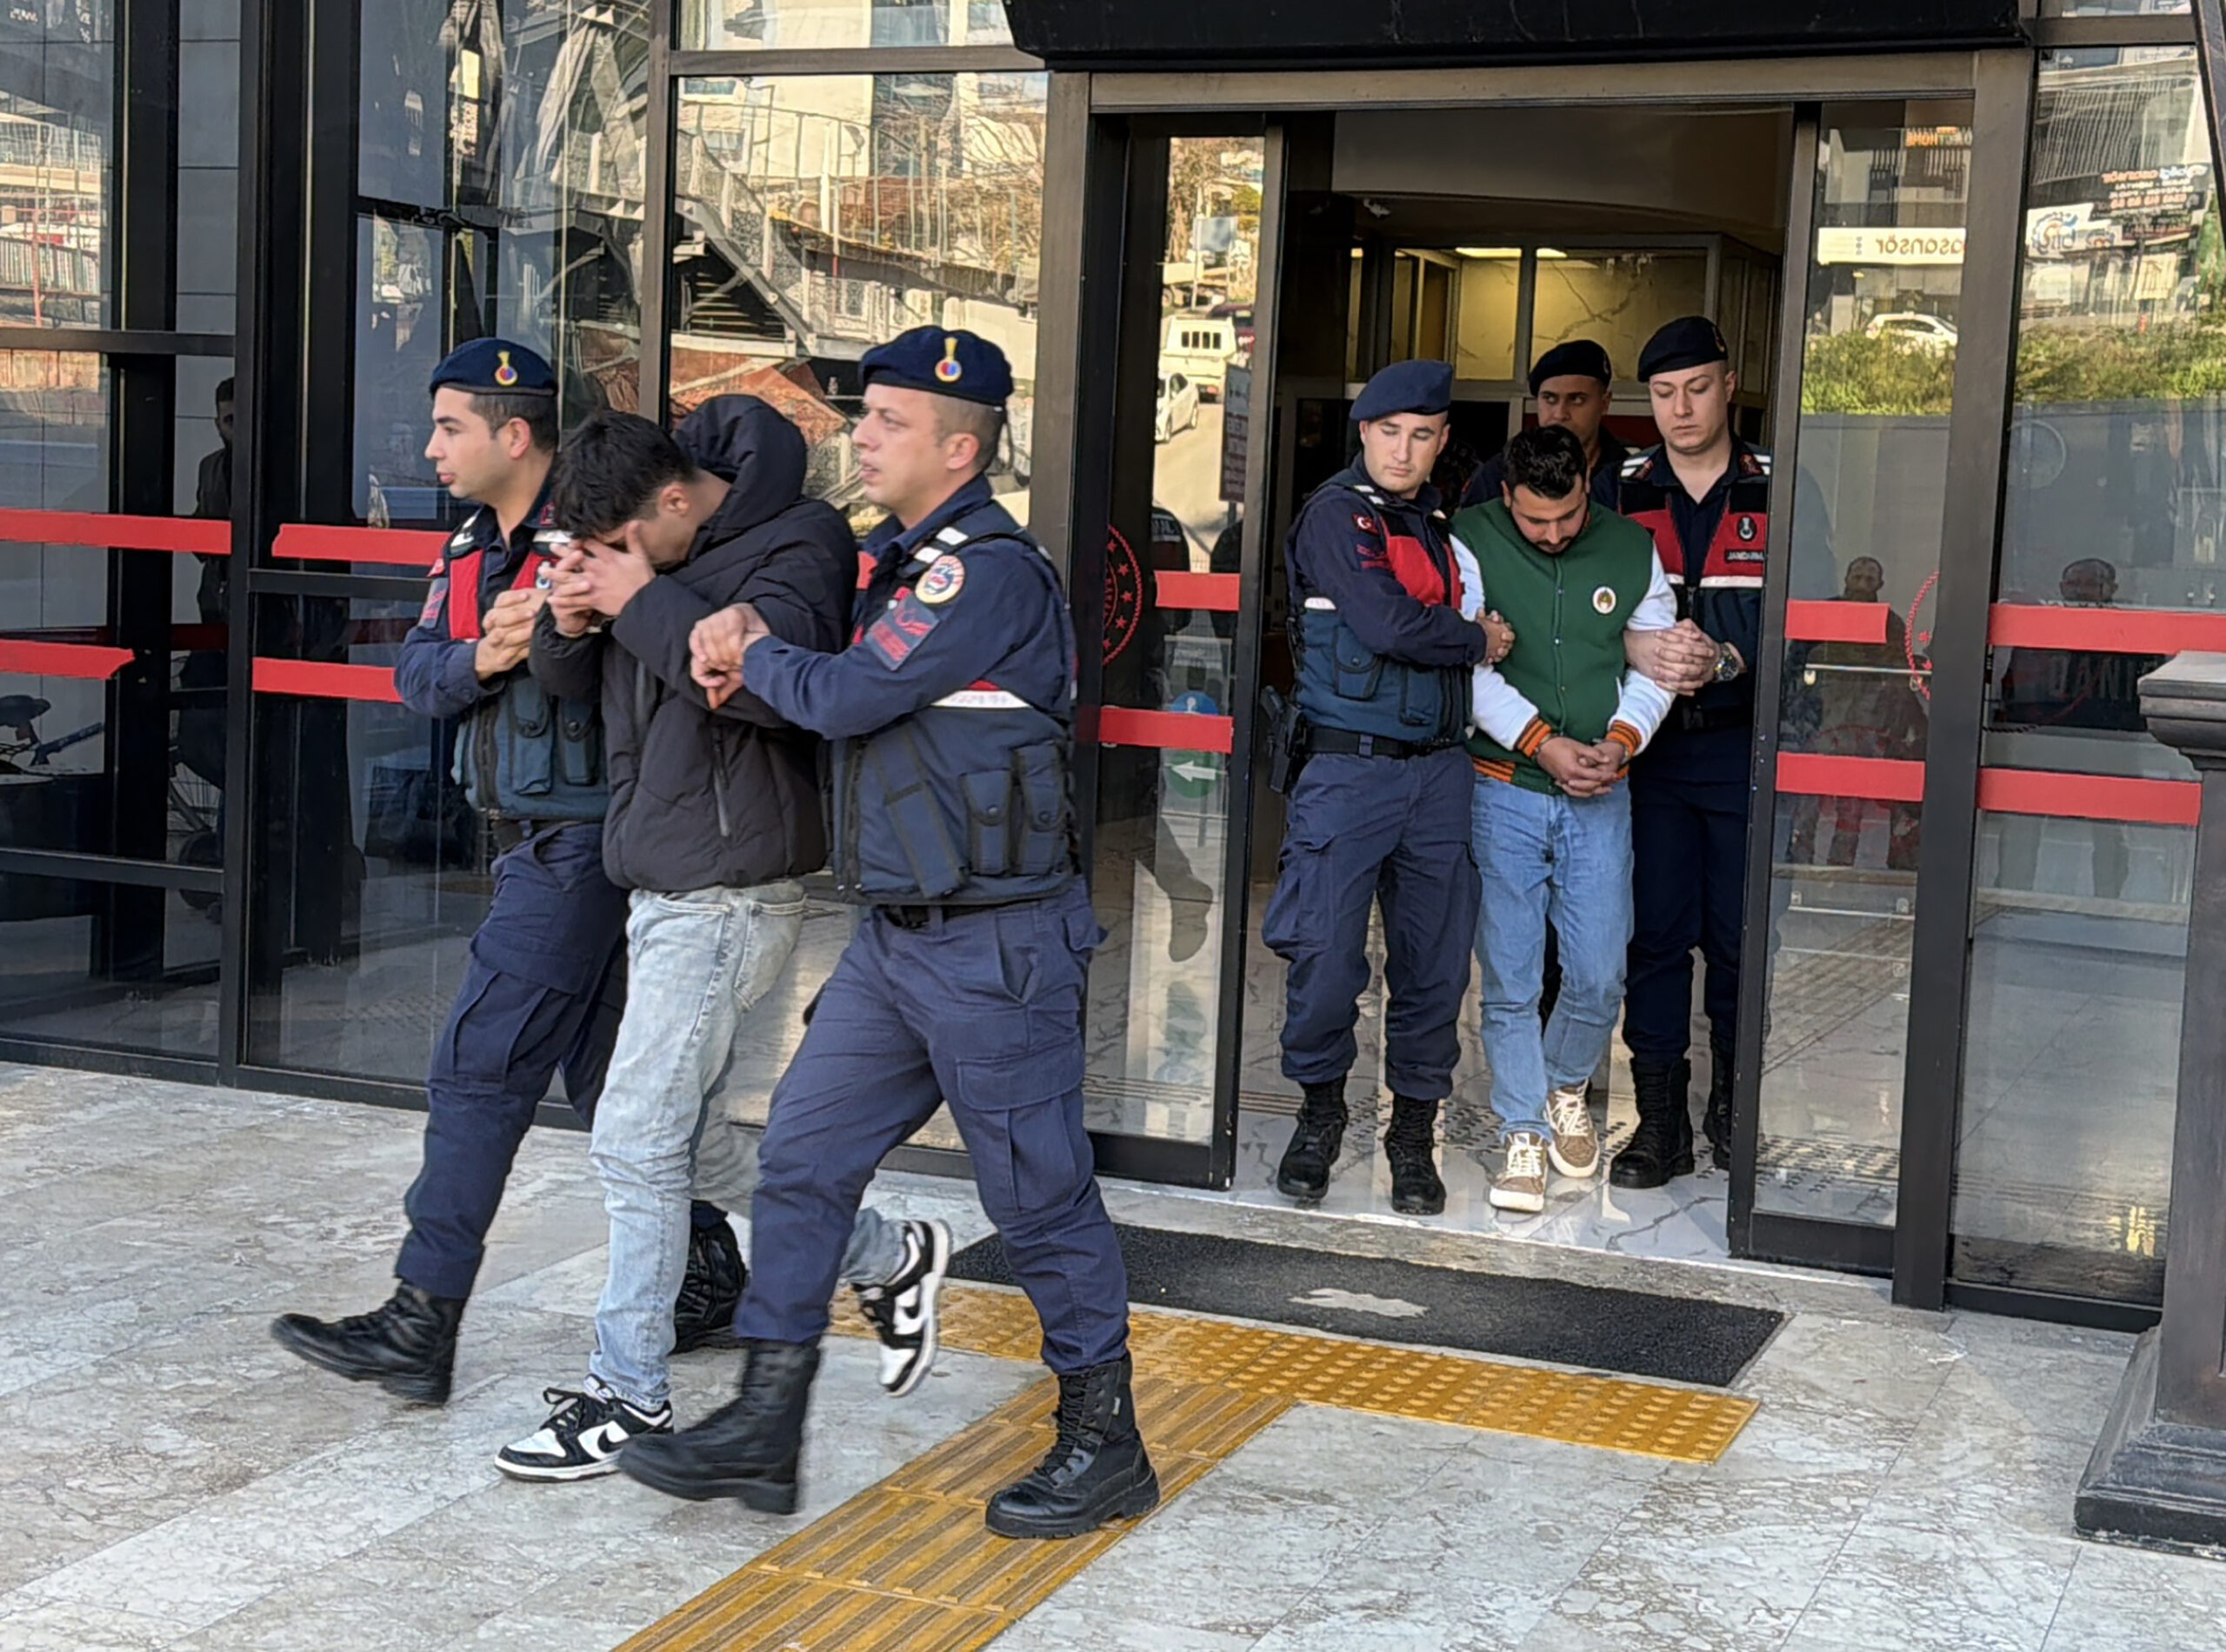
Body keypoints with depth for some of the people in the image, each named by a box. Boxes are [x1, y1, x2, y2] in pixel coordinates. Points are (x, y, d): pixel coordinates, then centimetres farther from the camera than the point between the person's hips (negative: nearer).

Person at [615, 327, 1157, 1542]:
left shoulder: (991, 570, -17)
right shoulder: (894, 558, 13)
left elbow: (846, 698, -20)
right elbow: (831, 684, 22)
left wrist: (754, 653, -1)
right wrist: (744, 650, 0)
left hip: (992, 942, -9)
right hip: (894, 933, 9)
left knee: (1040, 1196, 2)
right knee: (801, 1159, 8)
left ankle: (1105, 1444, 17)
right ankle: (764, 1428, 16)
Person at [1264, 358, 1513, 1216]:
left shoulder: (1444, 525, 16)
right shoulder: (1336, 515, -4)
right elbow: (1388, 624, -14)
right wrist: (1477, 641, -1)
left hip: (1439, 768, 5)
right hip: (1349, 767, -5)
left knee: (1435, 960, 6)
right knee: (1325, 952, -6)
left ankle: (1414, 1129, 18)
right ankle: (1320, 1111, 16)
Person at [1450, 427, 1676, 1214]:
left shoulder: (1632, 549, 3)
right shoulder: (1473, 542, -4)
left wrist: (1623, 738, -7)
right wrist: (1541, 743, -15)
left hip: (1600, 796, 2)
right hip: (1504, 790, -2)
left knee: (1598, 976, 2)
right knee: (1510, 979, 1)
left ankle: (1566, 1086, 31)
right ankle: (1523, 1133, 14)